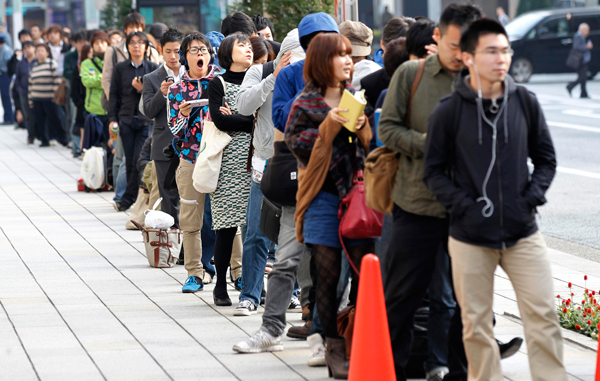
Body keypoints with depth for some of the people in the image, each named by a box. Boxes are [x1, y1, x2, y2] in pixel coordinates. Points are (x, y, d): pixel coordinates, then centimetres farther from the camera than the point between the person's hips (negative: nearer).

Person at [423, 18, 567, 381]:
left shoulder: (525, 102, 2)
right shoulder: (449, 112, -4)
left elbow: (546, 158, 12)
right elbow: (434, 171, 2)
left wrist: (533, 195, -4)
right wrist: (463, 205, -11)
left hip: (523, 232, 2)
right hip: (470, 237, -1)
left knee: (543, 316, -3)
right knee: (477, 324, 5)